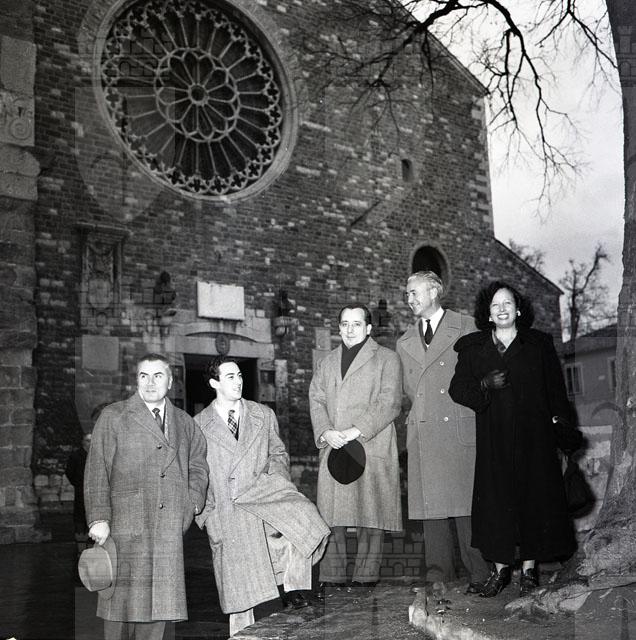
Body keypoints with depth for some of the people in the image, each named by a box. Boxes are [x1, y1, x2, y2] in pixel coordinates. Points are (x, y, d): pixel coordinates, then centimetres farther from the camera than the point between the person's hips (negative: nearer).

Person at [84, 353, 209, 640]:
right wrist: (99, 518, -8)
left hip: (170, 528, 3)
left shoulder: (184, 422, 16)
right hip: (126, 524, -3)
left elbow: (198, 465, 27)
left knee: (160, 598, 2)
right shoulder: (113, 416, 5)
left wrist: (193, 500, 10)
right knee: (123, 597, -4)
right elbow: (96, 471, 0)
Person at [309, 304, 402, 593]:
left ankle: (366, 575, 5)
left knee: (369, 513, -4)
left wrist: (357, 431, -13)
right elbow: (316, 400, 13)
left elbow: (389, 403, -4)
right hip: (333, 448, 4)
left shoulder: (386, 359, 7)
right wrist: (325, 432, -6)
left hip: (372, 448, -4)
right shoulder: (327, 362, 23)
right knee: (330, 514, 0)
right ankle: (331, 576, 6)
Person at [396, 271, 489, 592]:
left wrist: (469, 414, 4)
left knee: (466, 504, -5)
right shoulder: (405, 342, 19)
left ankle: (478, 575, 4)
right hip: (423, 434, 4)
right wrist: (422, 414, 14)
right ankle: (437, 576, 8)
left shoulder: (467, 328, 5)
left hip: (461, 431, -4)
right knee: (430, 504, 2)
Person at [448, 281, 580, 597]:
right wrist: (484, 385, -14)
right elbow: (457, 389, 4)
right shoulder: (473, 349, 7)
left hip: (533, 438, 0)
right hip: (492, 441, 0)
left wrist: (562, 422, -3)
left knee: (534, 498, 2)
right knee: (495, 501, 0)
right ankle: (500, 568, 11)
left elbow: (556, 390, 6)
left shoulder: (539, 344, 7)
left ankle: (529, 568, 14)